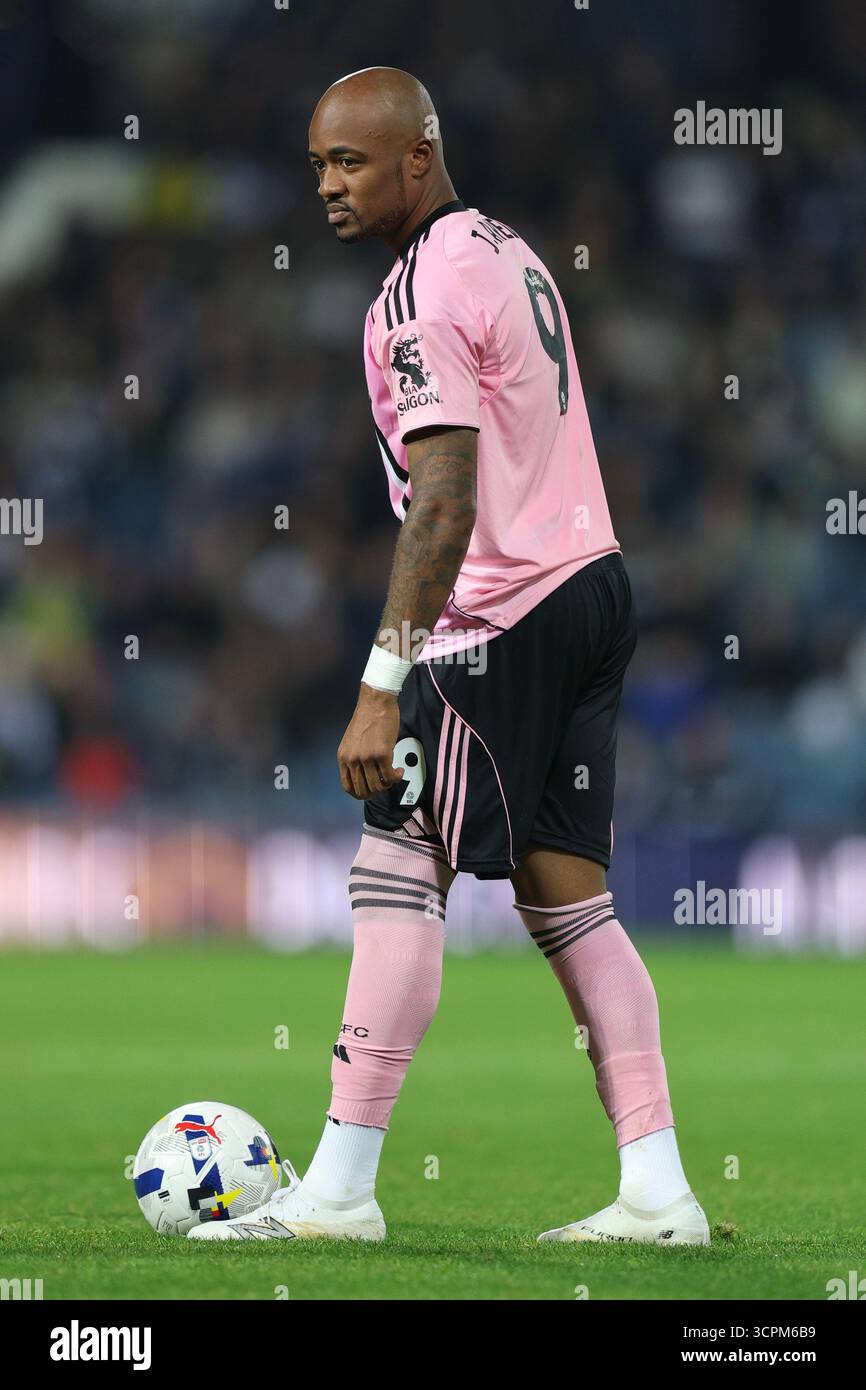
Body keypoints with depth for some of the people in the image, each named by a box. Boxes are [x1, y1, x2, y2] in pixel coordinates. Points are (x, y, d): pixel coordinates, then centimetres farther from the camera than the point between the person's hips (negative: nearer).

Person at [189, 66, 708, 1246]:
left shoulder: (423, 296, -15)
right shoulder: (510, 253, 15)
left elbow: (444, 507, -24)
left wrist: (383, 686, -27)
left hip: (503, 615, -10)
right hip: (593, 578, 10)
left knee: (396, 875, -8)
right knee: (567, 896, 8)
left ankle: (339, 1189, -9)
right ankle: (656, 1191, 4)